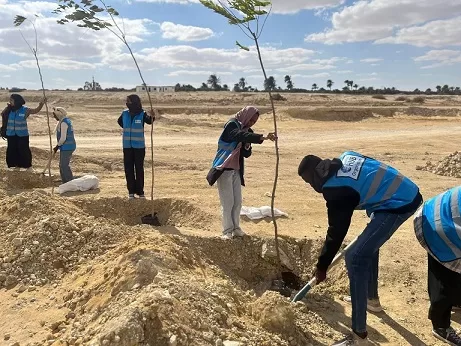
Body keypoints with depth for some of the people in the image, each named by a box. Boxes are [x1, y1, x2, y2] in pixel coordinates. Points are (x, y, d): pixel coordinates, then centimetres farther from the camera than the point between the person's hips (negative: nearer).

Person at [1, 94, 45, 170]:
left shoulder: (25, 110, -9)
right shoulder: (8, 109, -1)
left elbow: (36, 110, -3)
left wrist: (41, 104, -16)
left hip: (22, 135, -4)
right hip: (11, 134, 4)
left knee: (24, 150, -1)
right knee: (12, 150, 9)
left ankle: (28, 166, 13)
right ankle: (17, 165, 23)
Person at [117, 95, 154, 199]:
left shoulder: (142, 114, -8)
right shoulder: (125, 113, 4)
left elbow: (148, 121, -30)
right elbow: (120, 121, 25)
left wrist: (152, 117, -52)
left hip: (139, 146, -4)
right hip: (127, 146, 4)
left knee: (139, 169, 1)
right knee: (128, 169, 5)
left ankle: (140, 191, 9)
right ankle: (131, 191, 14)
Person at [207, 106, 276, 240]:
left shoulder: (246, 131, 12)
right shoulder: (232, 125, -11)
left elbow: (246, 154, 11)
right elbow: (240, 136, -33)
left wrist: (247, 146, -11)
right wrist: (262, 137, -44)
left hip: (236, 171, 7)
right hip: (224, 170, -7)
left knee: (237, 201, 8)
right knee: (228, 202, -5)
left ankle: (235, 228, 20)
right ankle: (227, 230, 6)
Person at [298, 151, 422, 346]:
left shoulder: (335, 188, -15)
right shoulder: (346, 157, 8)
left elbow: (337, 231, -8)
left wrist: (322, 266, 3)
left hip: (398, 205, -10)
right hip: (409, 193, 10)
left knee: (356, 258, -10)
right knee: (368, 243, 27)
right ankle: (372, 297, 44)